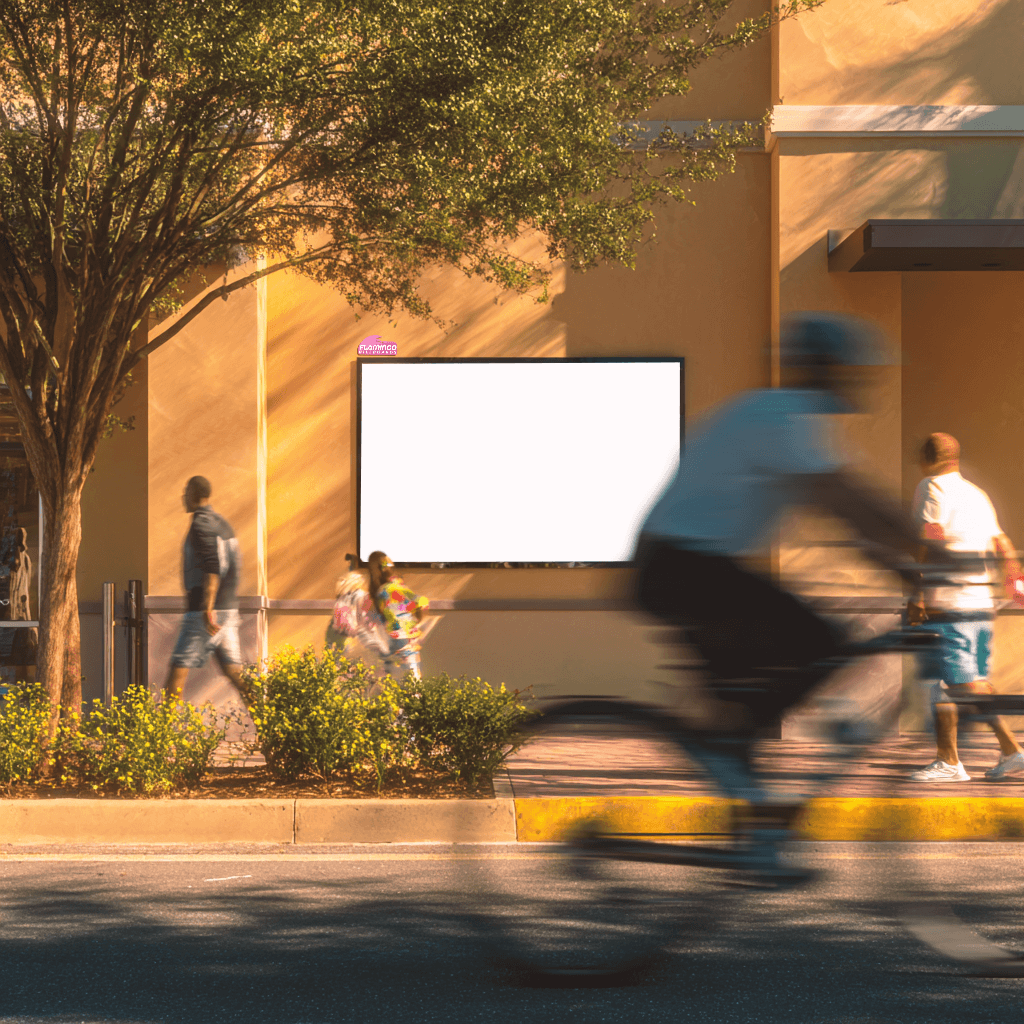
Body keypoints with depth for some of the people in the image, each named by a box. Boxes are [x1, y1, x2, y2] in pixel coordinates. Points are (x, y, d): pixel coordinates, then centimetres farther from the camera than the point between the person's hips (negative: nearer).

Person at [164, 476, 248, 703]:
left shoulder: (201, 524, -10)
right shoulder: (223, 524, 18)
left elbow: (212, 567, -21)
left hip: (207, 610, -8)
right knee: (233, 670, 5)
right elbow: (234, 567, 22)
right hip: (228, 608, 8)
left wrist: (208, 609, -26)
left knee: (179, 667, -5)